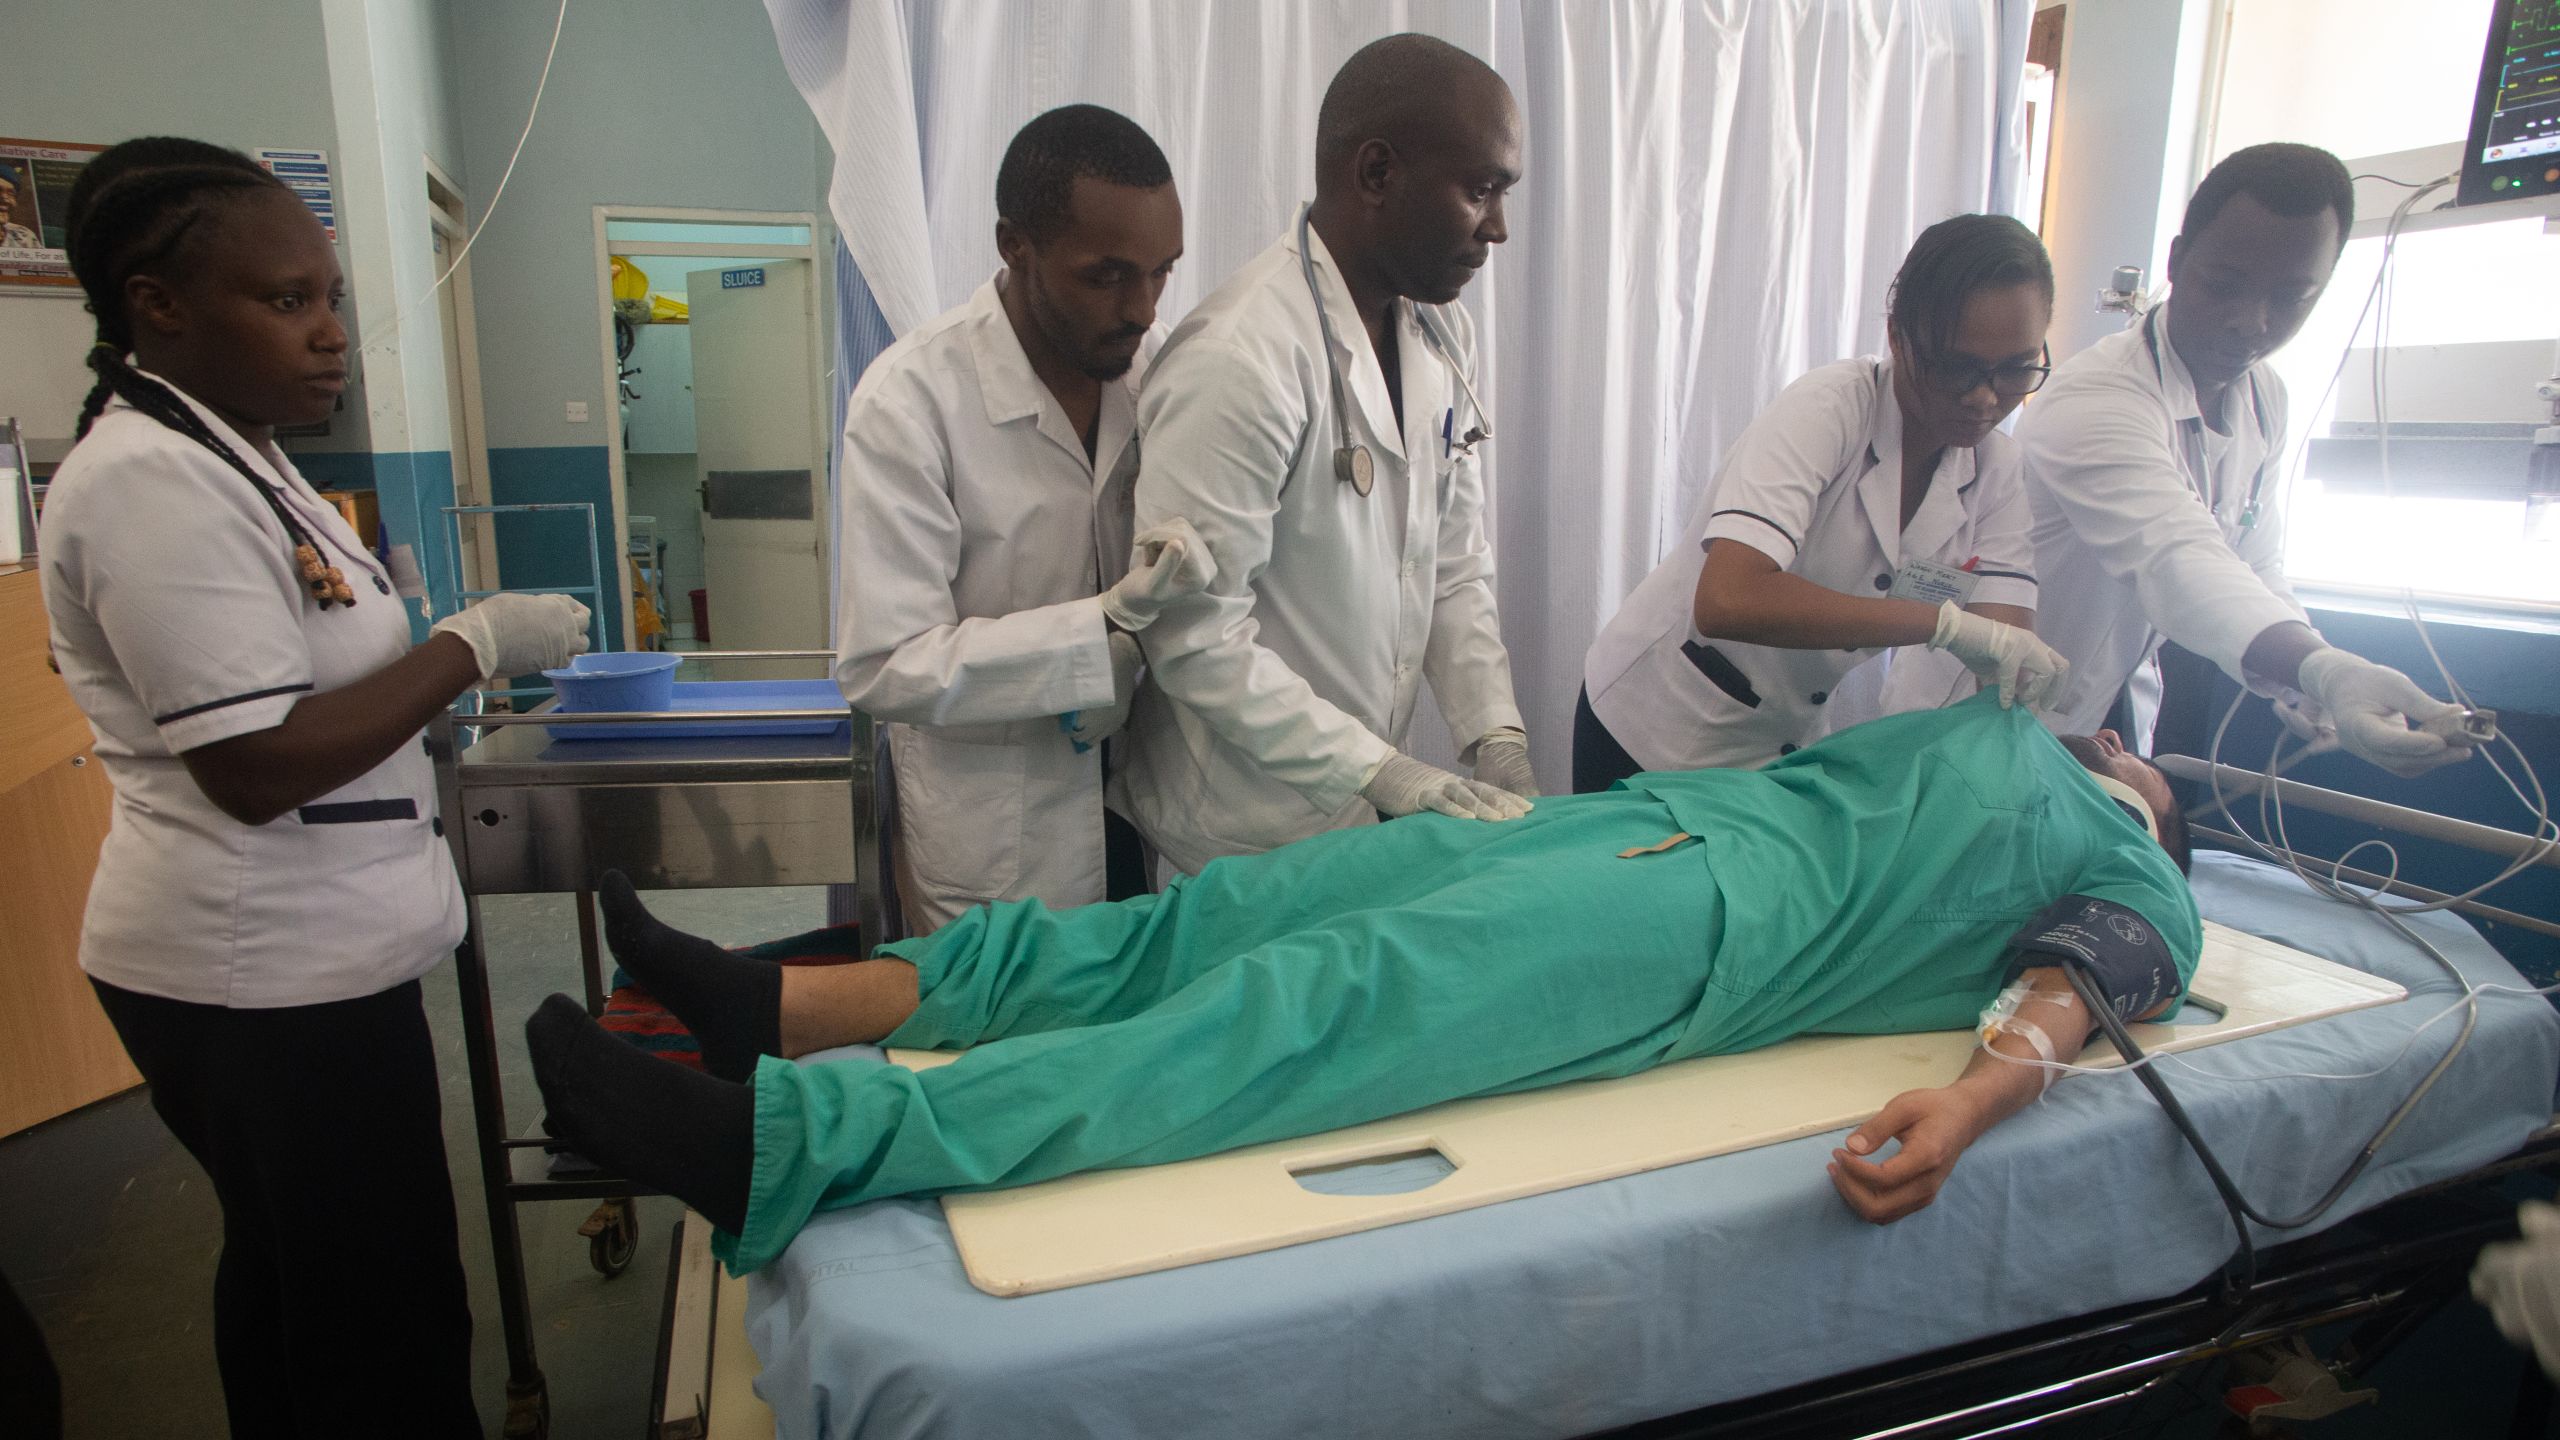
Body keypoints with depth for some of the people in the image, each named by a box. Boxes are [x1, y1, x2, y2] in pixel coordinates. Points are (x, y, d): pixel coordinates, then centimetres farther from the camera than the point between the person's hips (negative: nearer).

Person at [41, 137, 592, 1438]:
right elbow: (256, 765, -24)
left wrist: (459, 655, 9)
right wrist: (476, 643, -18)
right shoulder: (154, 480, -20)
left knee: (286, 1275, 25)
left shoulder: (212, 450, 11)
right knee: (391, 1327, 4)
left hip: (283, 956, 10)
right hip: (274, 977, -10)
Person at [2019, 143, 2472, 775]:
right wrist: (2320, 668, -58)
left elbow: (2255, 562, 11)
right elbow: (2174, 557, -42)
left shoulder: (2265, 400, 3)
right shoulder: (2095, 402, -26)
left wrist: (2301, 683, -8)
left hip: (2125, 709, 8)